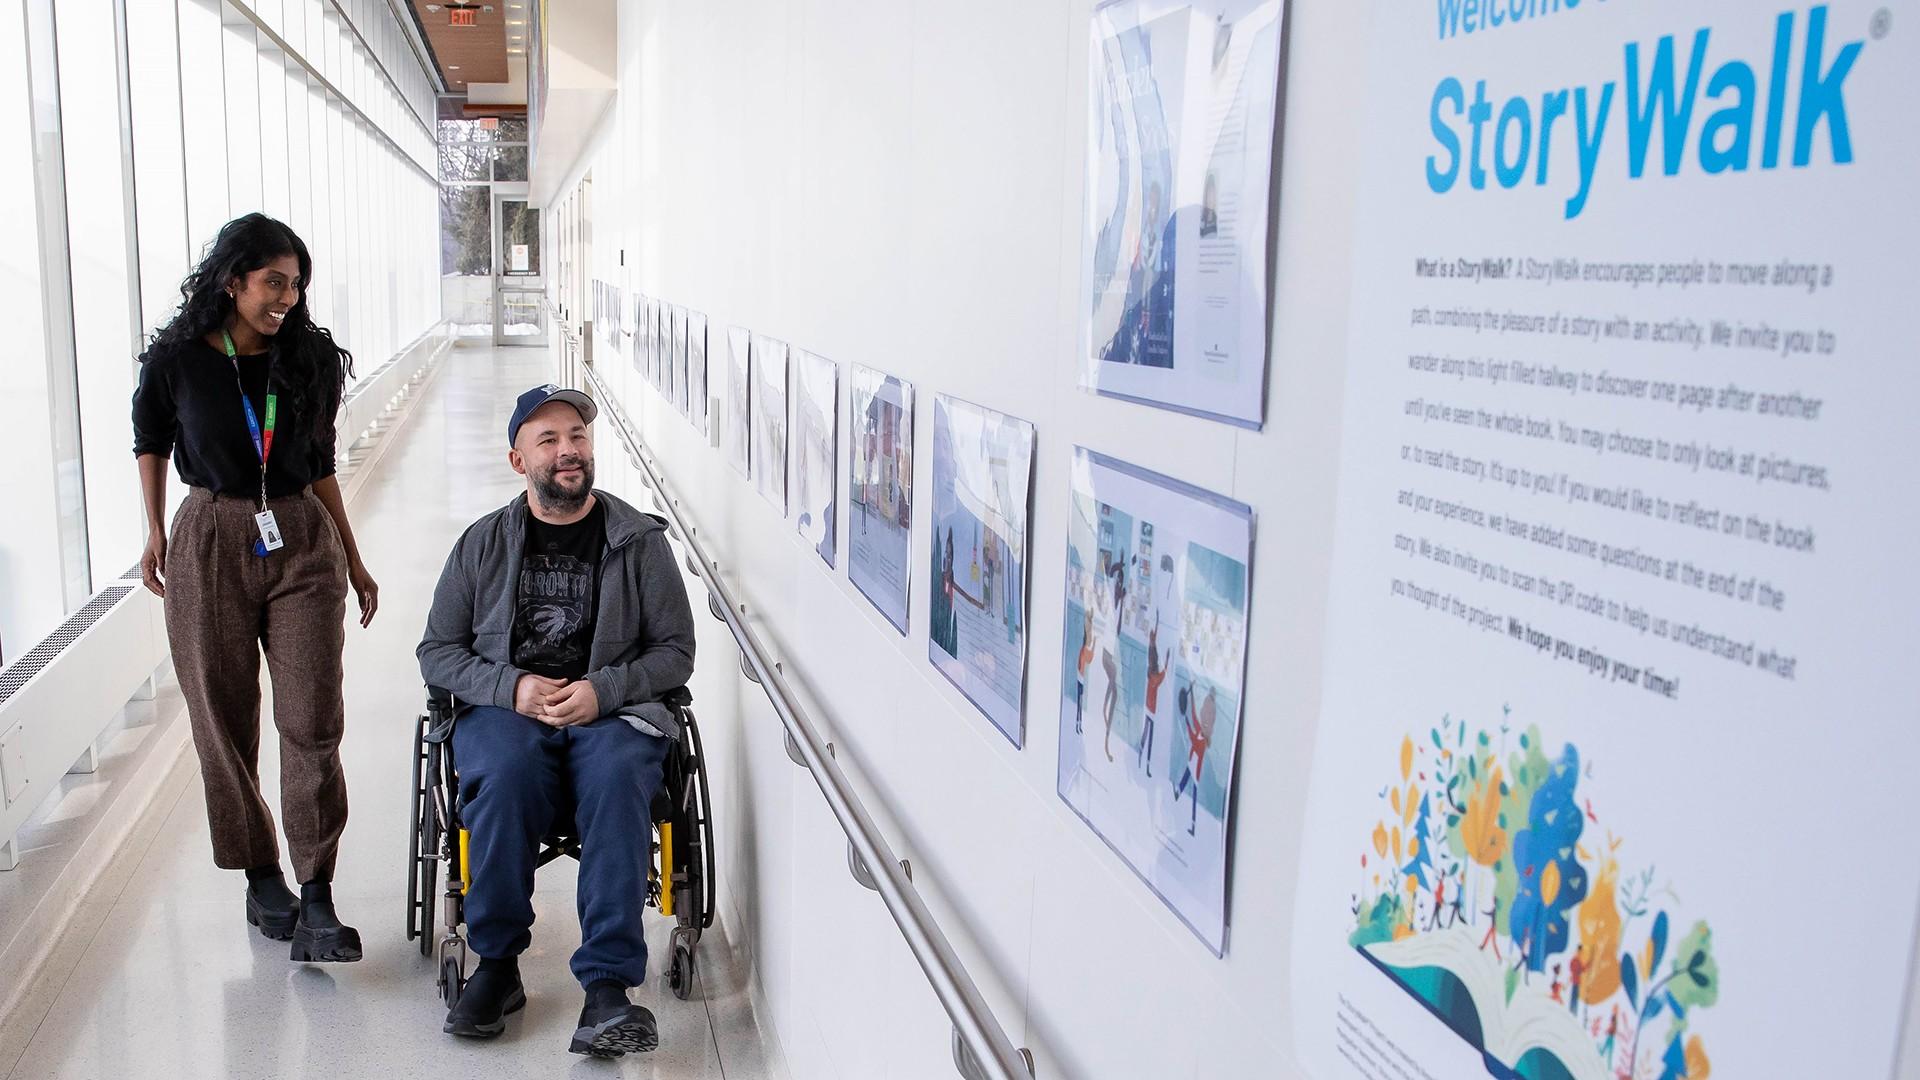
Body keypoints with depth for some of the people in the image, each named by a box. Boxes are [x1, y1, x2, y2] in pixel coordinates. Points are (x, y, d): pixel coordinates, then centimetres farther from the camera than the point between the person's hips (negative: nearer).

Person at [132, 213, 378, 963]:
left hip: (302, 542, 1)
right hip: (209, 544, -1)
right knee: (225, 722, 5)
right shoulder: (177, 359, -4)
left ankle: (316, 898, -3)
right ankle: (262, 879, 21)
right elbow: (150, 439, 15)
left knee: (313, 721, -6)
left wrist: (354, 561, 13)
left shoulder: (309, 358, 2)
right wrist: (154, 533, 11)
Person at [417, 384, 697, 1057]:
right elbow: (436, 651, 12)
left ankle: (606, 988, -34)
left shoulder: (639, 540, 9)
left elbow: (675, 651, 7)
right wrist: (511, 687, -8)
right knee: (505, 775, -34)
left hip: (612, 709, -1)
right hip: (504, 708, 1)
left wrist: (603, 690, -12)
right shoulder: (483, 543, 13)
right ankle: (497, 964, -15)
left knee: (617, 778, -35)